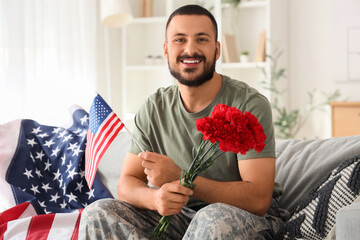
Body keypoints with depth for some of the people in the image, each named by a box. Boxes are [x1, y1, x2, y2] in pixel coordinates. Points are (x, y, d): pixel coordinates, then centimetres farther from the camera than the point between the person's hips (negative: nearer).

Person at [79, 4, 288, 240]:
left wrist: (179, 177, -27)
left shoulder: (249, 105, -13)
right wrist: (155, 198, -26)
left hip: (250, 219, -5)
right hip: (180, 215, 5)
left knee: (215, 219, -40)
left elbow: (258, 200, -20)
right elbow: (127, 183, 0)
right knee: (98, 214, -16)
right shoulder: (154, 109, 3)